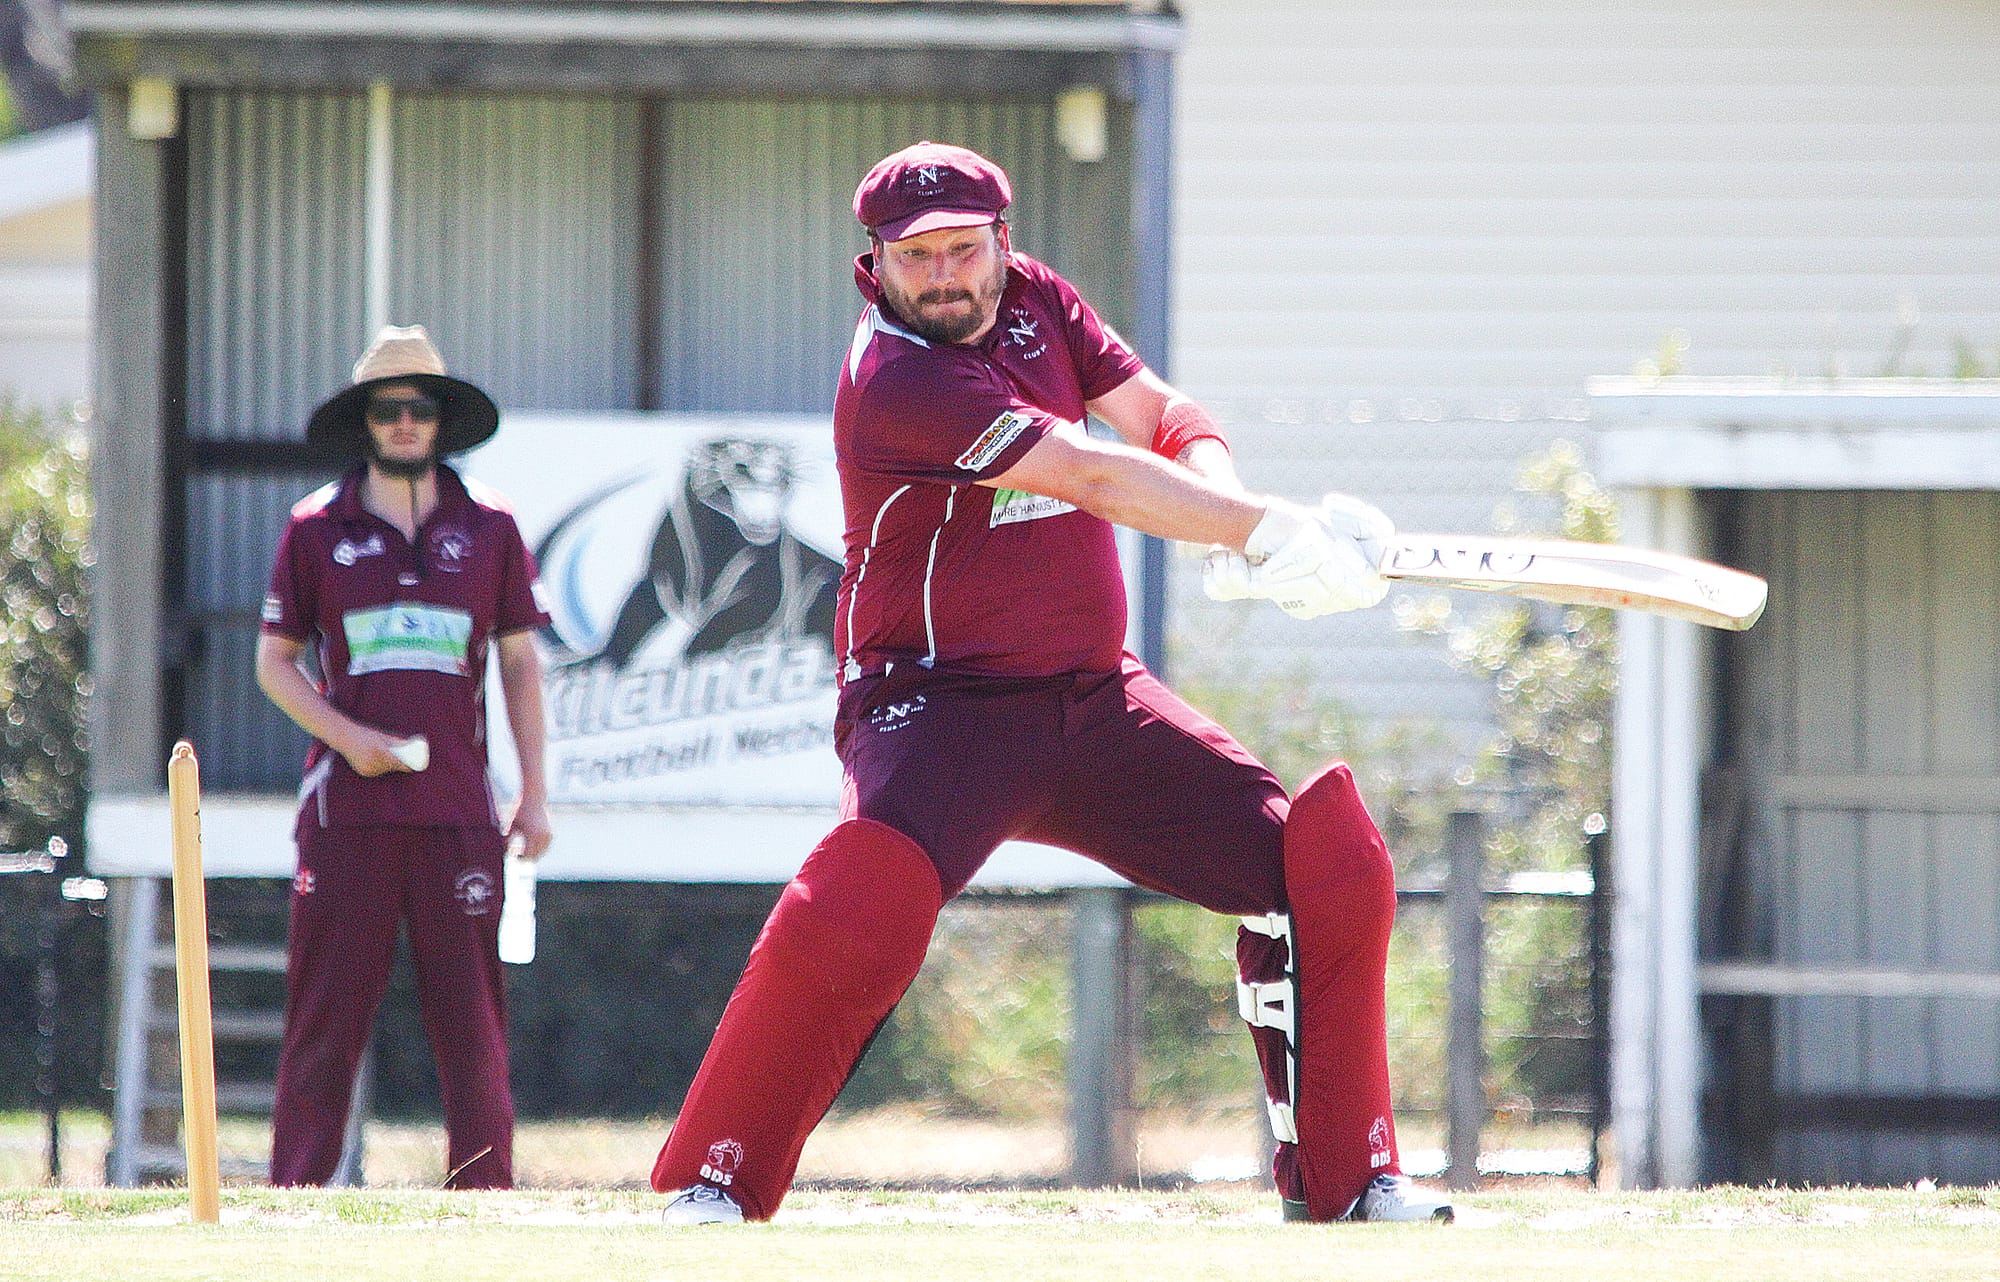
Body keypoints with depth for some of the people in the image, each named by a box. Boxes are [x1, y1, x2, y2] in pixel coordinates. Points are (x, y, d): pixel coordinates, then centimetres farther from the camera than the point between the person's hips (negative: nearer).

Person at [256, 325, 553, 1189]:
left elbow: (520, 663, 14)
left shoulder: (488, 527, 10)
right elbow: (275, 662, 10)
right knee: (326, 1013, -3)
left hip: (457, 808, 1)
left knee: (470, 1011, -2)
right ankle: (293, 1198, -1)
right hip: (347, 808, -1)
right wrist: (348, 735, -6)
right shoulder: (316, 528, 7)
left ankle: (483, 1199, 0)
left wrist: (535, 793, 7)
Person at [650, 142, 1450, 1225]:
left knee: (1328, 861, 1)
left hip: (1094, 699, 8)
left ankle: (1341, 1177, 11)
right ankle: (712, 1182, -18)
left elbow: (1164, 423, 4)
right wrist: (1270, 532, -27)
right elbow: (1092, 478, -24)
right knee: (857, 913, -32)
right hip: (941, 710, -7)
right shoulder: (896, 377, -19)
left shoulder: (1035, 302, 6)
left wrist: (1232, 524, -17)